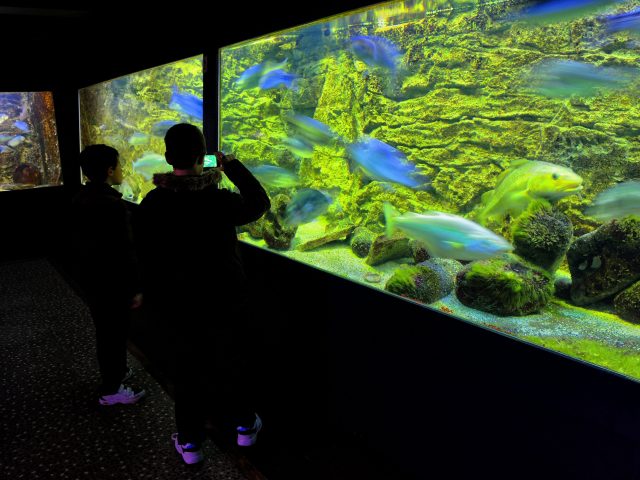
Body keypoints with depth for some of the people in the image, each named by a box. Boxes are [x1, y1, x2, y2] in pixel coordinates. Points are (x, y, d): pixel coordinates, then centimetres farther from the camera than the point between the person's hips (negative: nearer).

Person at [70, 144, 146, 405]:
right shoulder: (112, 203, -25)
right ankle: (110, 390, 20)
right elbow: (123, 250, -24)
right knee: (114, 333, 6)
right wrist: (136, 287, -16)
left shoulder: (80, 197, 3)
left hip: (87, 274, 9)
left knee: (104, 330, 23)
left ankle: (114, 372, 41)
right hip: (110, 279, -9)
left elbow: (79, 238, 13)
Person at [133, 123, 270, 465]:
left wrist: (155, 302, 11)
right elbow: (259, 203, -1)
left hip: (176, 306, 2)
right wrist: (232, 166, 6)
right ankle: (244, 425, 37)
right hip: (225, 301, -2)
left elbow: (145, 258, -2)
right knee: (234, 363, 19)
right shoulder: (218, 200, -20)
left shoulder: (150, 205, -11)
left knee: (187, 371, 17)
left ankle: (190, 441, 30)